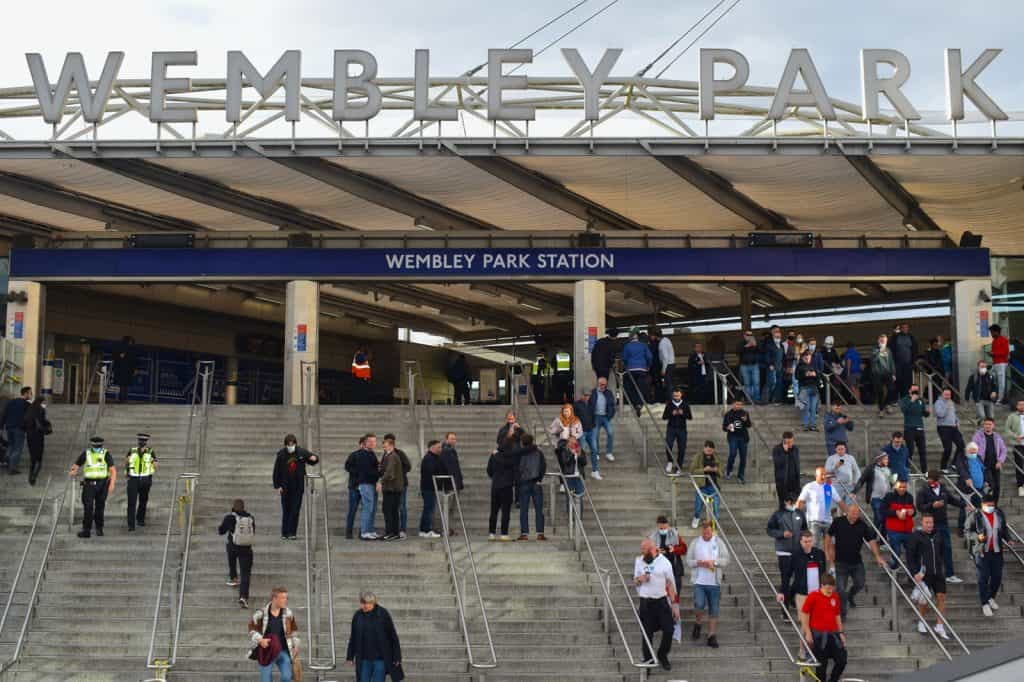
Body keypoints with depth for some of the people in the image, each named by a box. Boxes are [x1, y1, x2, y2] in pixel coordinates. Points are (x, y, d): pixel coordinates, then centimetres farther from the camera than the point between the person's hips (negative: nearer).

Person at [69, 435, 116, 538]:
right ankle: (86, 530, -7)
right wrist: (73, 471, -15)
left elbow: (113, 470, -5)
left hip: (102, 484, 0)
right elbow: (76, 465, 9)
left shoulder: (106, 454, -1)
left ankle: (99, 528, 23)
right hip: (89, 484, 1)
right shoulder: (86, 454, 4)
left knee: (100, 507, 7)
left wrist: (112, 483, -16)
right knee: (88, 507, -8)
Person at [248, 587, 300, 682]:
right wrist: (260, 640, -17)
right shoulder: (261, 613, -11)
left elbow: (293, 630, 12)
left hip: (283, 651, 2)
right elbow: (252, 629, -3)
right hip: (267, 652, -2)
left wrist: (295, 646, 10)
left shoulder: (288, 613, 0)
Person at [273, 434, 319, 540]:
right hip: (285, 487, 0)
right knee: (286, 510, 6)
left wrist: (314, 458, -11)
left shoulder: (302, 452, -1)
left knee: (295, 510, -1)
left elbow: (313, 461, 14)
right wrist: (277, 486, -6)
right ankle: (284, 533, 15)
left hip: (298, 487, 0)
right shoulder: (281, 454, -5)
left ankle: (292, 533, 4)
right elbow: (276, 471, -2)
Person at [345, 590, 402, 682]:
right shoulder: (358, 616, 3)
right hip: (364, 659, 3)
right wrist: (350, 657, 14)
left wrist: (397, 657, -5)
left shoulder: (383, 614, -7)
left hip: (380, 658, -3)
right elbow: (353, 638, 13)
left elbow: (393, 636, -4)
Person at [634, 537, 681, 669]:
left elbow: (670, 584, 2)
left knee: (669, 629, -5)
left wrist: (674, 604, -1)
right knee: (647, 632, 3)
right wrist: (639, 579, -11)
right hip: (646, 602, 1)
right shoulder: (639, 561, 5)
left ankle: (662, 655, 18)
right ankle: (648, 659, 18)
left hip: (662, 600, -1)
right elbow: (635, 581, 14)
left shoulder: (664, 562, -2)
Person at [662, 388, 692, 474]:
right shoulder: (669, 404, 5)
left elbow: (690, 417, 3)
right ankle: (670, 462, 5)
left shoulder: (685, 404, 6)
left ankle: (678, 467, 9)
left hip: (682, 429, 1)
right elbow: (664, 417, 3)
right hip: (671, 428, -1)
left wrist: (683, 413, -15)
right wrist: (672, 414, -15)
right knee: (668, 446, -19)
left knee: (682, 449, -1)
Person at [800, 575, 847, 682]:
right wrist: (808, 633, -10)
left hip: (832, 634, 5)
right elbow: (804, 614, -8)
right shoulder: (813, 596, -10)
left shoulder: (834, 597, 6)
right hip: (818, 635, -5)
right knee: (822, 663, 2)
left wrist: (840, 632, 14)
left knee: (842, 660, 3)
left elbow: (837, 616, 17)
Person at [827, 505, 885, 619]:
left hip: (856, 561, 3)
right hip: (841, 562, -3)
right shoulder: (838, 522, -9)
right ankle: (842, 613, 11)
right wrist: (827, 551, 0)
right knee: (841, 588, -3)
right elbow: (829, 536, 2)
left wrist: (878, 557, -9)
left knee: (859, 584, 15)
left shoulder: (862, 525, -4)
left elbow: (871, 540, -3)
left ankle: (850, 597, 47)